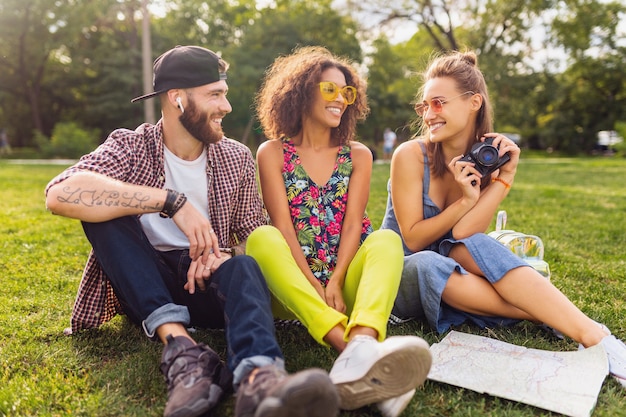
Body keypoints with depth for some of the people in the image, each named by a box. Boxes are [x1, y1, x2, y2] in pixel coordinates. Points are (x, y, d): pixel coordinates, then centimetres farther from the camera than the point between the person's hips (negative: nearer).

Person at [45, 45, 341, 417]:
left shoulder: (237, 158, 3)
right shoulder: (130, 147, -6)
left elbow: (254, 236, 6)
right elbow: (60, 194, -25)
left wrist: (226, 255, -19)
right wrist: (171, 201, -33)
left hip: (206, 281, 1)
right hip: (141, 285, 0)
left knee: (243, 268, -31)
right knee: (104, 207, -23)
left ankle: (260, 377, -61)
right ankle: (179, 343, -36)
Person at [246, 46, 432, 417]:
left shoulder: (358, 155, 11)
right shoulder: (272, 153, 5)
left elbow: (353, 223, -2)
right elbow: (282, 225, -6)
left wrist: (335, 283, -17)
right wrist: (313, 284, -19)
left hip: (345, 279, 2)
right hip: (295, 284, -1)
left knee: (387, 239, -26)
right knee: (262, 238, -30)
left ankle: (361, 342, -55)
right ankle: (352, 346, -50)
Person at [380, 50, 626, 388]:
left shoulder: (488, 159, -3)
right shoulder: (410, 155, -15)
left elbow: (464, 237, -17)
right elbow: (413, 239, -13)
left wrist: (504, 178, -23)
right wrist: (465, 201, -21)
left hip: (450, 271, 2)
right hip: (401, 273, -2)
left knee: (473, 247, -33)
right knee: (427, 265, -38)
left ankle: (592, 333, -33)